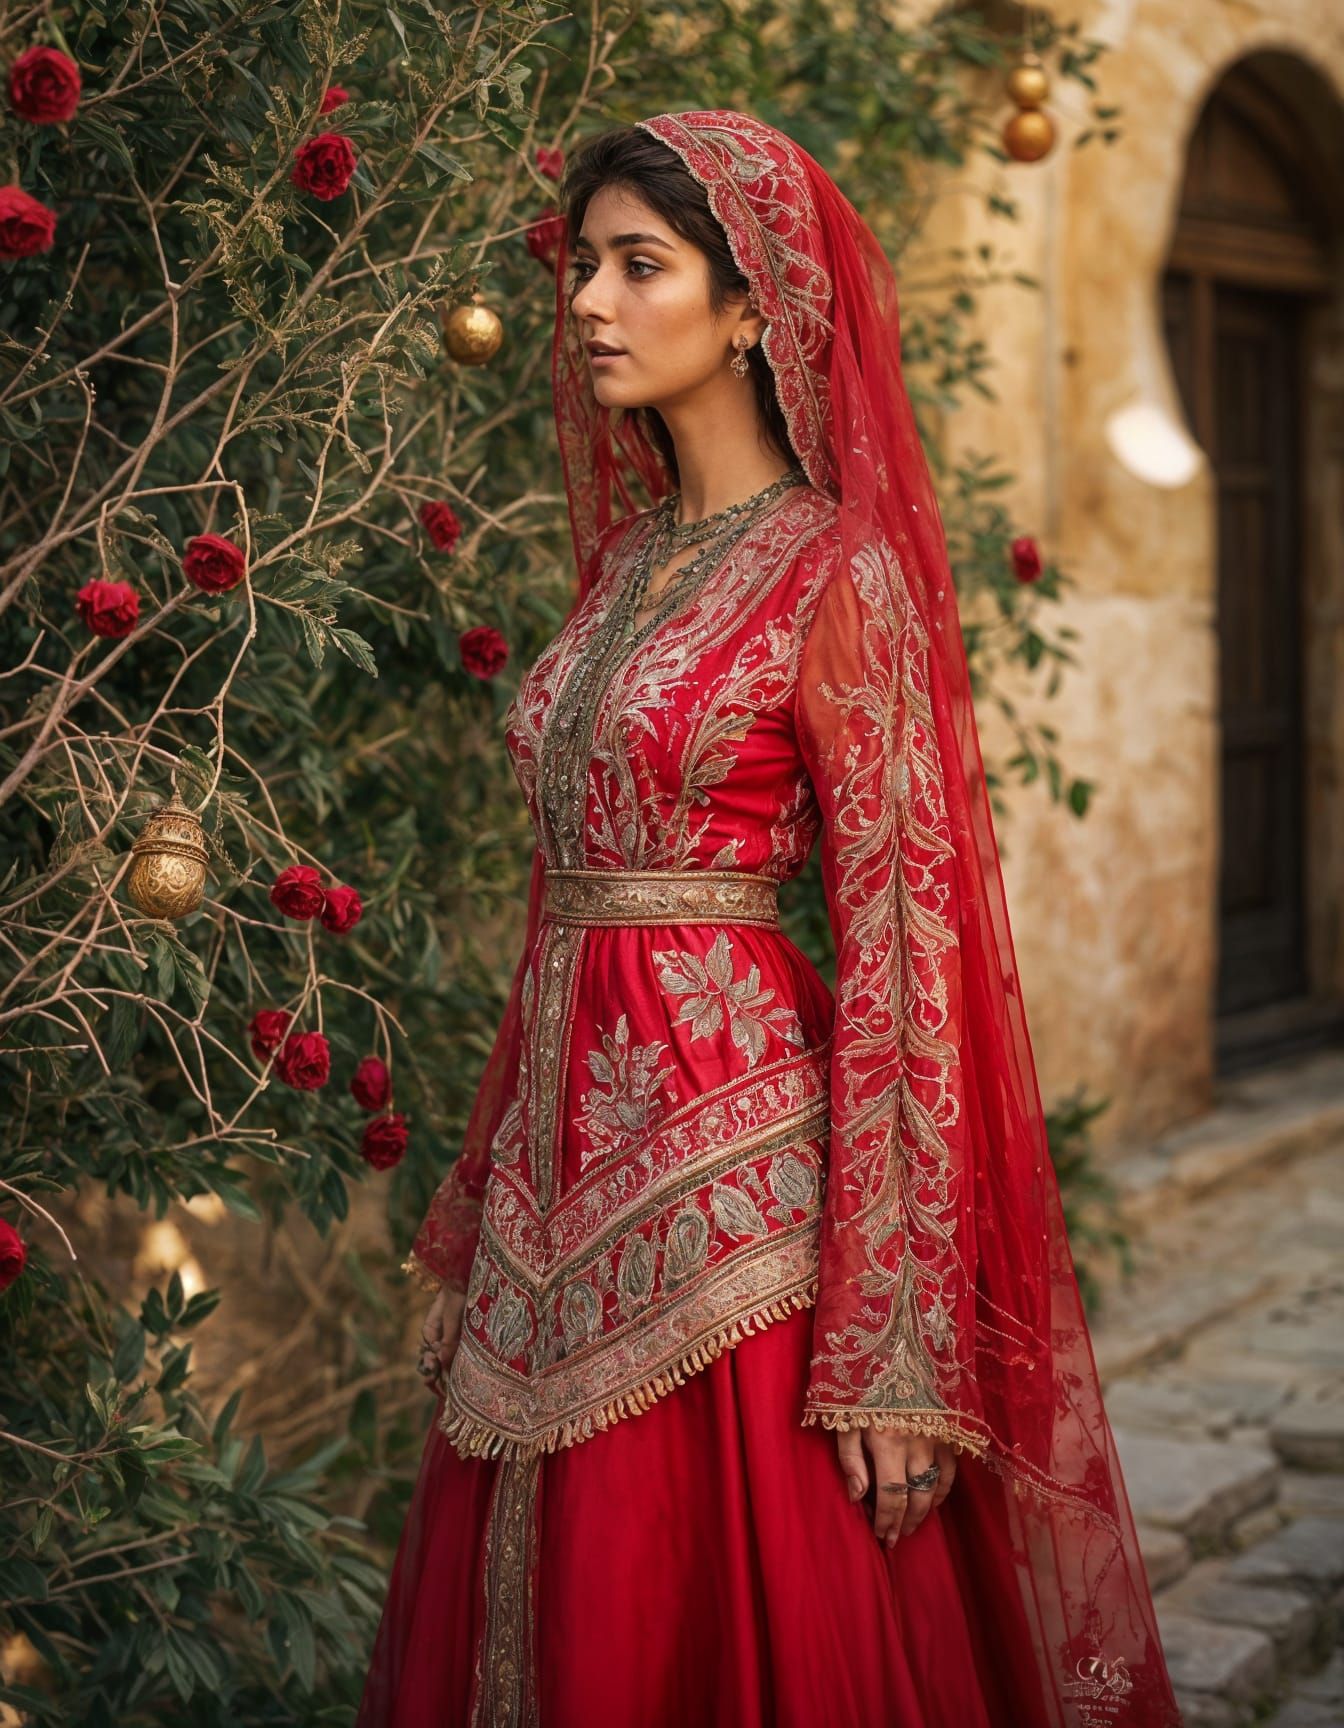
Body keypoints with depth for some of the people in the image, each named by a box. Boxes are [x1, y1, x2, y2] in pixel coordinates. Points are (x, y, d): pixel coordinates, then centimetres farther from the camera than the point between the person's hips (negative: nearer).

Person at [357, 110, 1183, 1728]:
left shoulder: (838, 573, -10)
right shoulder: (632, 550, 12)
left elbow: (898, 945, -14)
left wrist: (888, 1338, -17)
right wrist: (478, 1213, 16)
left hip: (723, 1146, -7)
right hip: (569, 1137, 7)